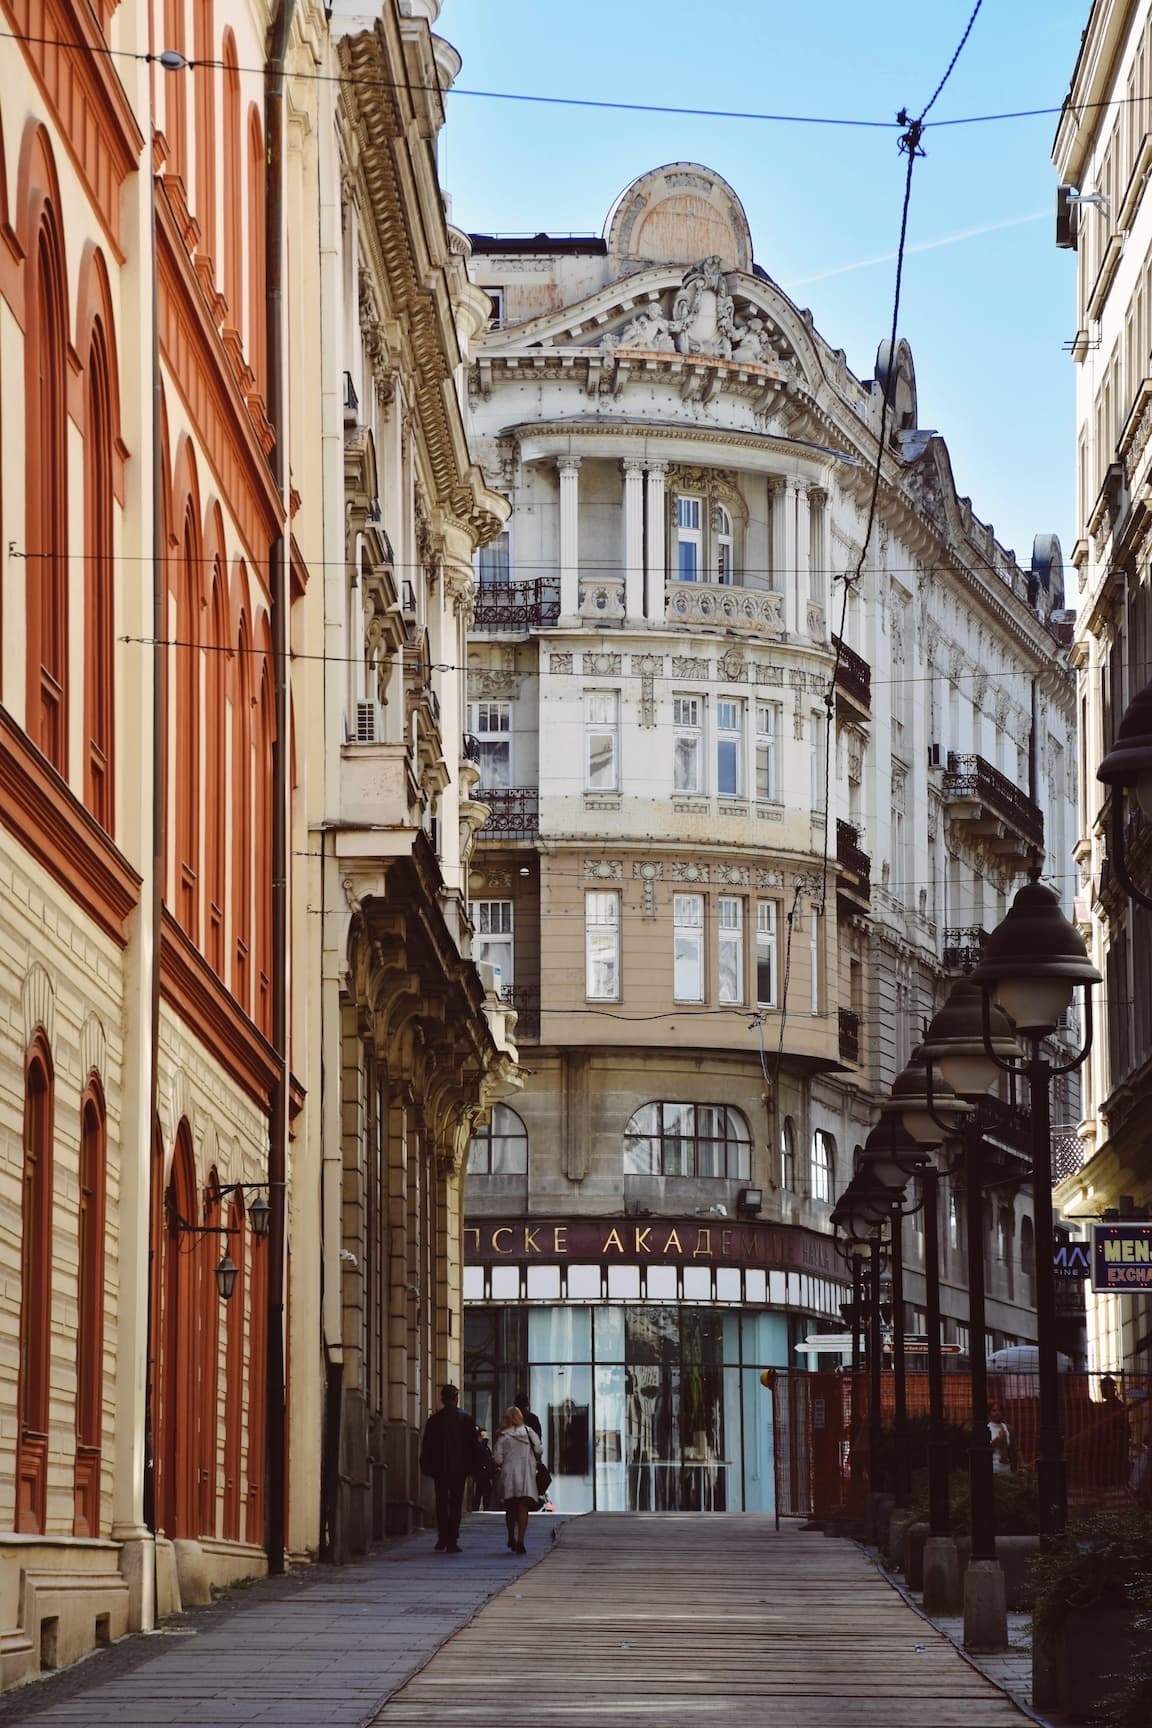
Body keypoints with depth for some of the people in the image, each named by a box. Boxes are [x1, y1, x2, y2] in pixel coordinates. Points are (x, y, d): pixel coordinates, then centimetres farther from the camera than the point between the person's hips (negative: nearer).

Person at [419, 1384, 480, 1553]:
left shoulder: (434, 1420, -2)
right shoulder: (466, 1419, -3)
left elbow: (427, 1446, 0)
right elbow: (473, 1444, 0)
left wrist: (426, 1467, 8)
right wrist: (473, 1466, 8)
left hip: (440, 1469, 1)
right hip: (459, 1468, -1)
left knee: (441, 1503, 12)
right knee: (456, 1503, 1)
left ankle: (442, 1540, 10)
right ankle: (452, 1541, -4)